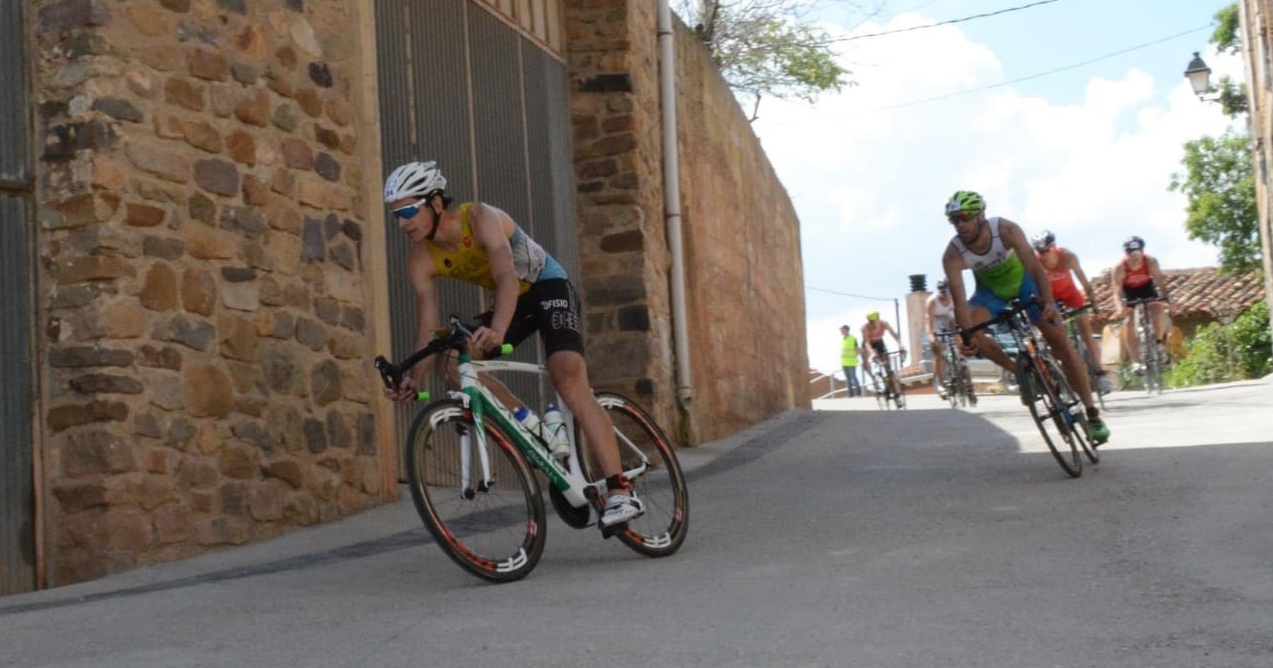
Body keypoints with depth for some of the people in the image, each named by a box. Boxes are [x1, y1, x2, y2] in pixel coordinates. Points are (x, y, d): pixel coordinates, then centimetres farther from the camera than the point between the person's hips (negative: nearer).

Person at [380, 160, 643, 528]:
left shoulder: (480, 217, -27)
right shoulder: (421, 261, -10)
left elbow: (507, 276, -41)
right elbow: (427, 326, -13)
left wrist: (497, 329, -58)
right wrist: (414, 377, -29)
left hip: (549, 287, -6)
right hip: (514, 302, 6)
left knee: (568, 377, -28)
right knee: (450, 362, -15)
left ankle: (621, 492, -32)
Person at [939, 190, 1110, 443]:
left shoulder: (1005, 230, -32)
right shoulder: (953, 254, -29)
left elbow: (1034, 267, -40)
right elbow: (960, 301, -34)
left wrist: (1048, 303, -56)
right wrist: (968, 335, -49)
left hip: (1022, 279, -2)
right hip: (991, 289, 2)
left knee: (1060, 342, -11)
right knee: (969, 331, -27)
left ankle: (1093, 415, -3)